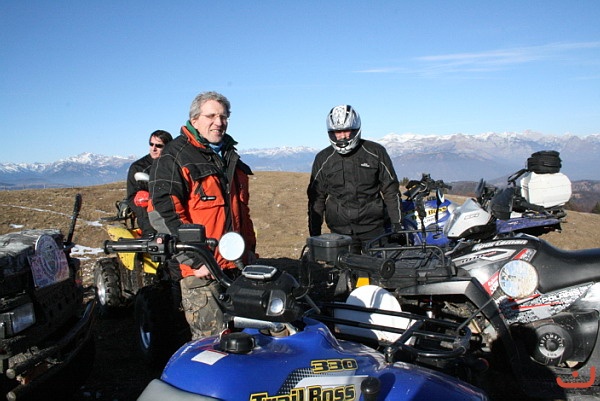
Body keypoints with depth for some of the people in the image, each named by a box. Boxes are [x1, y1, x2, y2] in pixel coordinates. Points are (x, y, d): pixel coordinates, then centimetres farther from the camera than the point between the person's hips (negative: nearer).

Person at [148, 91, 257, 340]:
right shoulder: (174, 158, -6)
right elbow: (163, 214, -14)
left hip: (236, 266, 7)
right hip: (200, 271, -7)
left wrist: (249, 248, 18)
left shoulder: (231, 159, 18)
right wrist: (195, 261, -17)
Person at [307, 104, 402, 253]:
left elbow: (391, 189, 7)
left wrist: (396, 222, 2)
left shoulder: (375, 152, 3)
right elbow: (316, 197, 10)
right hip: (340, 230, 1)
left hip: (374, 226, 0)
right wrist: (314, 234, 8)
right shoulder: (323, 159, 5)